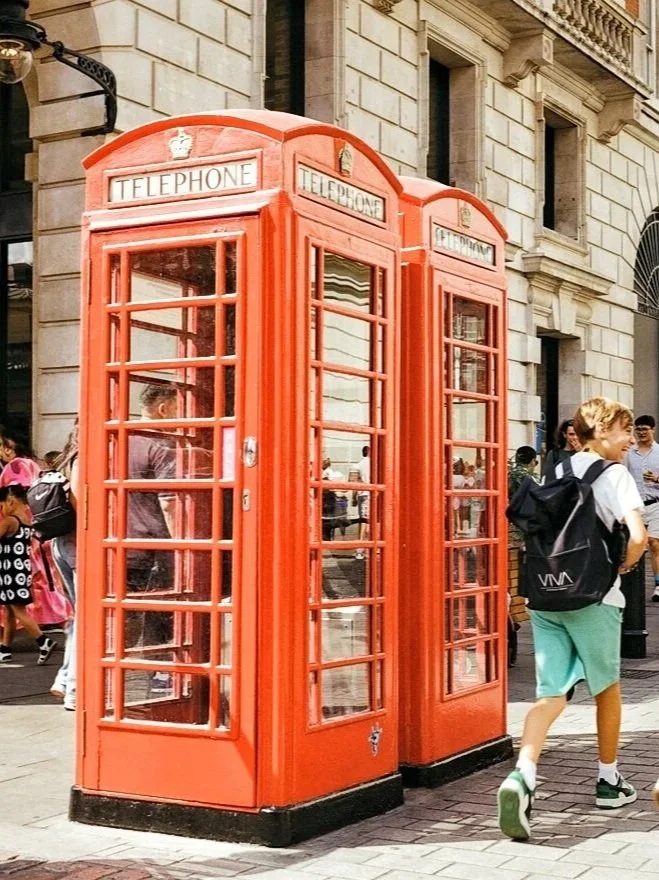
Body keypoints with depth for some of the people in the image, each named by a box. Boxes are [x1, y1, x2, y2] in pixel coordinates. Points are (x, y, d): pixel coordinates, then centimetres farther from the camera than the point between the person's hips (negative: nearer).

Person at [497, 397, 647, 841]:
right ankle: (609, 781, 29)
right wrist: (622, 566, -1)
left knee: (552, 693, 1)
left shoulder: (556, 471, 13)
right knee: (608, 688, 16)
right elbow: (638, 536, -19)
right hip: (593, 598, -5)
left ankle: (522, 776, -22)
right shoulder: (614, 475, -6)